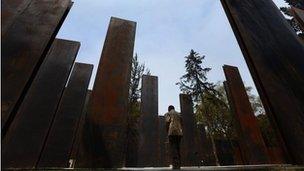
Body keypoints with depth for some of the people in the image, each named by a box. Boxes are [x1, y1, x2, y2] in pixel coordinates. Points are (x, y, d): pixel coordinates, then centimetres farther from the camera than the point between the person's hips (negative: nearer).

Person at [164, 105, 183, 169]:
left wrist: (167, 133, 3)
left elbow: (167, 123, -7)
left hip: (172, 133, -5)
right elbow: (181, 124, 18)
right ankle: (178, 165, 10)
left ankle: (175, 166, -12)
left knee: (173, 149, -7)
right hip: (179, 133, 6)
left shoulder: (167, 114, 8)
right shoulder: (178, 114, 24)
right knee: (177, 148, 11)